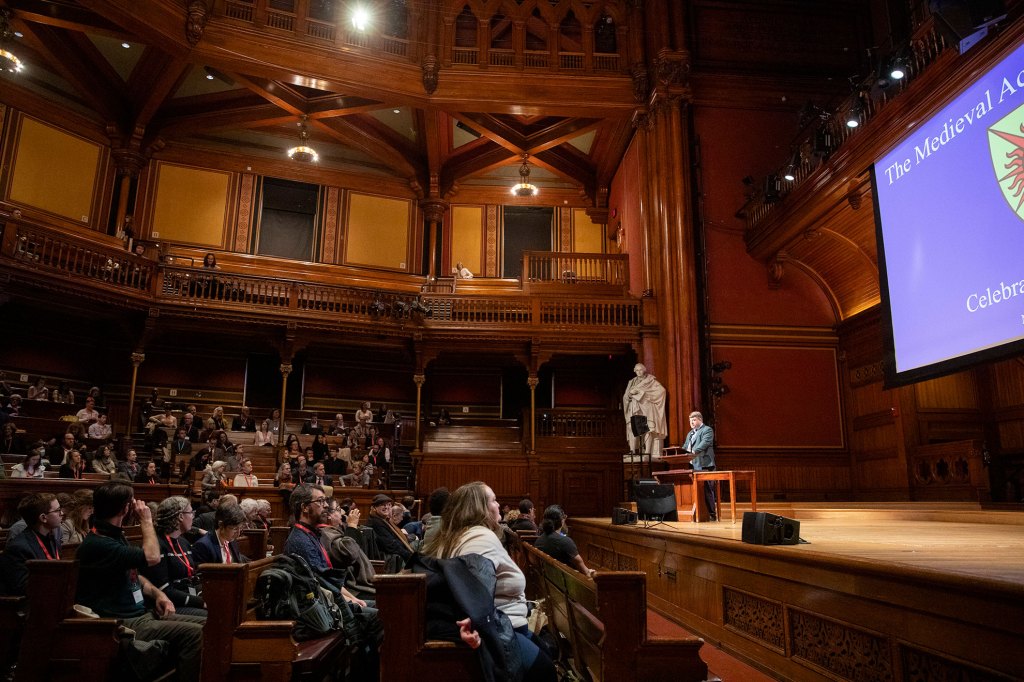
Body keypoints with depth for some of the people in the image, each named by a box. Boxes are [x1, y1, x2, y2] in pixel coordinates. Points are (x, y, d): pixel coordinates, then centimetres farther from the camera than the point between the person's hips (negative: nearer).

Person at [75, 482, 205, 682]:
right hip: (122, 623, -10)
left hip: (141, 613, 10)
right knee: (193, 633, -25)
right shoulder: (98, 544, -19)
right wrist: (146, 521, -12)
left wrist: (157, 593, 4)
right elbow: (152, 557, -27)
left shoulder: (116, 536, 15)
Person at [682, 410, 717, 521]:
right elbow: (685, 447, 26)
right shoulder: (690, 433, 25)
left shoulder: (707, 430, -2)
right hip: (692, 466, 8)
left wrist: (694, 452, -33)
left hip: (704, 466, -8)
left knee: (707, 490, -6)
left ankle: (711, 514, -2)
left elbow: (705, 442, -19)